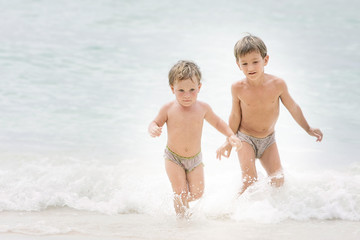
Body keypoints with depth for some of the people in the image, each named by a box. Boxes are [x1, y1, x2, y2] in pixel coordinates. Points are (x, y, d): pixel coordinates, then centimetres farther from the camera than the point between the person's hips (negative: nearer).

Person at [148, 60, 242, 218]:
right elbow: (155, 123, -2)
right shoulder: (168, 109, -12)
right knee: (181, 193, -10)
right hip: (173, 158, -2)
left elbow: (217, 122, 10)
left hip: (195, 158, 2)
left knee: (197, 193, 1)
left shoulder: (203, 108, -6)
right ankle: (182, 217, 12)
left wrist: (231, 135, -1)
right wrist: (153, 129, -26)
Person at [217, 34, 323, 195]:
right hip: (246, 139, -2)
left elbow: (293, 108, 2)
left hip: (268, 140, 2)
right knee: (249, 181, -16)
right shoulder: (238, 88, -16)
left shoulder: (277, 84, -14)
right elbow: (235, 116, -2)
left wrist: (308, 129, 11)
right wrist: (229, 142, 4)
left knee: (278, 179, -4)